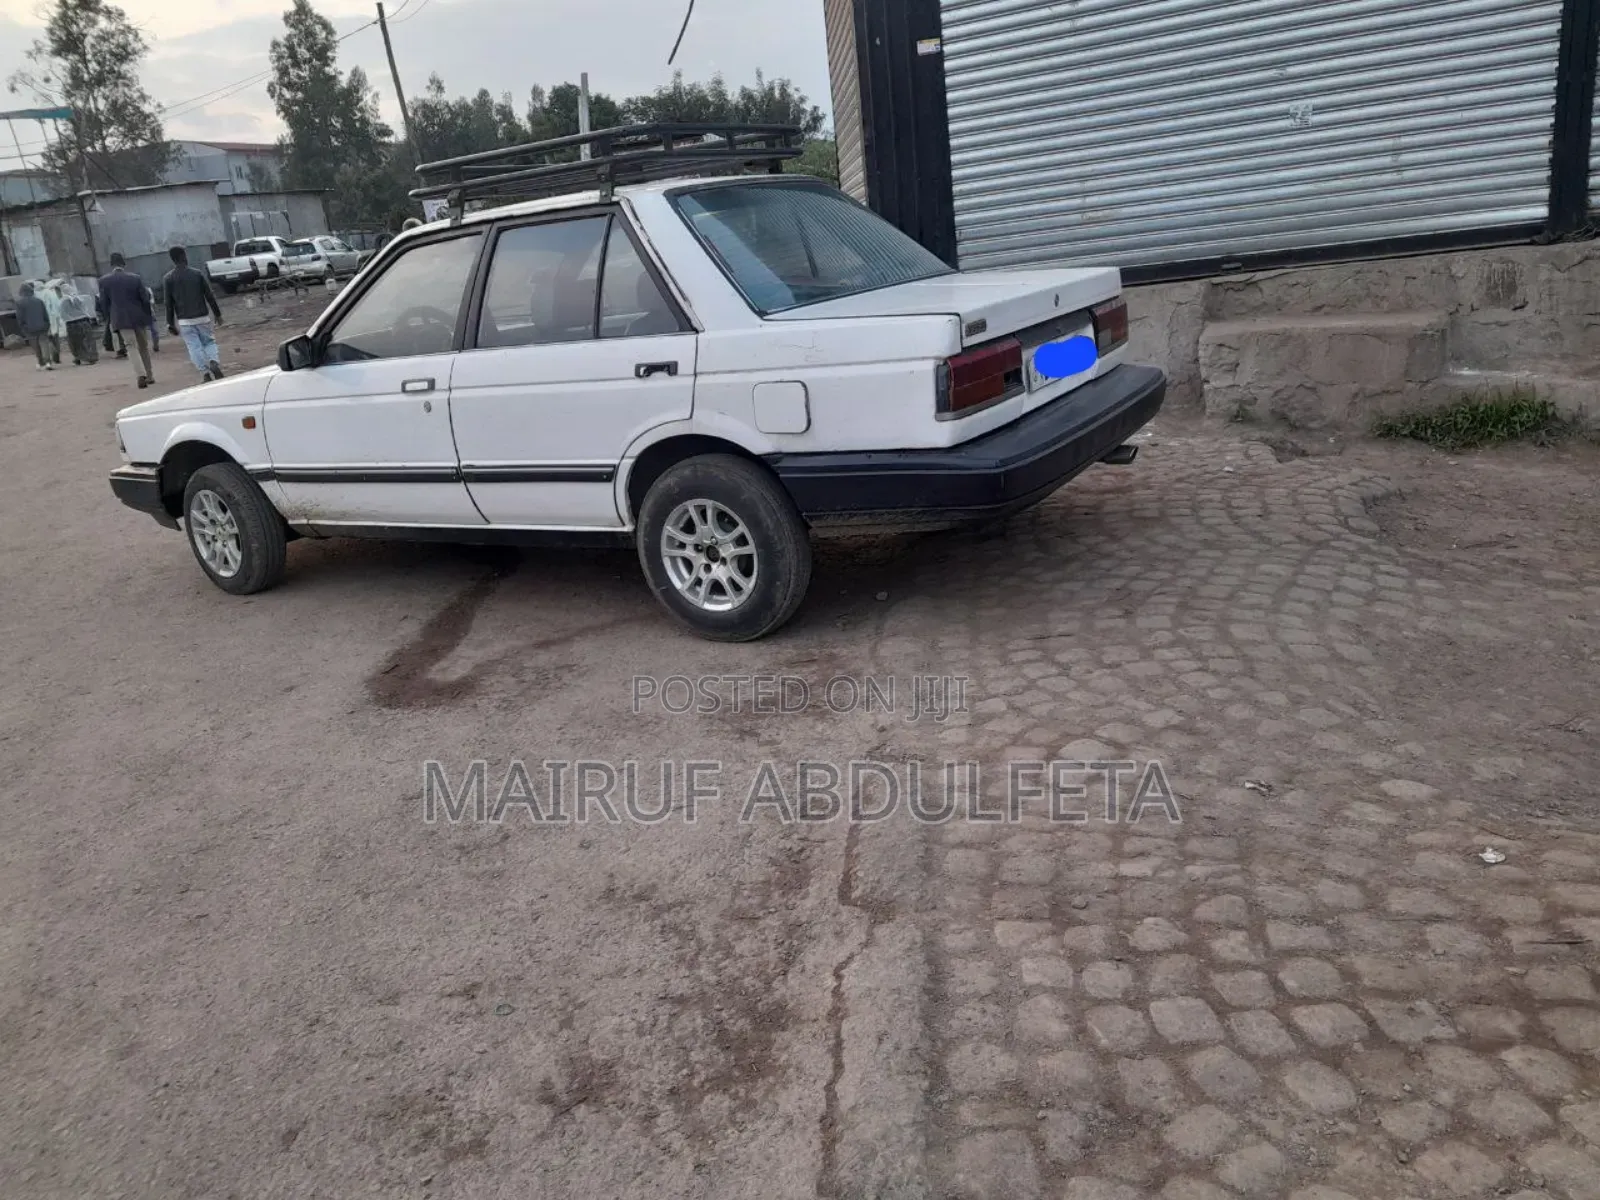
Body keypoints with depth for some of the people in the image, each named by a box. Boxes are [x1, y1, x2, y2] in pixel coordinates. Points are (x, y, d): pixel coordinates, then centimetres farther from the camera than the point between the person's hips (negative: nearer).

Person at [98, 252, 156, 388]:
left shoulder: (104, 281, -2)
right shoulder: (135, 278, -3)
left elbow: (104, 303, 1)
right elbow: (145, 299, -2)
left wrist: (109, 319, 12)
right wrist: (148, 316, 9)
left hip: (121, 319, -1)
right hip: (139, 317, 1)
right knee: (144, 347, 13)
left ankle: (141, 375, -20)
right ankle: (150, 375, 18)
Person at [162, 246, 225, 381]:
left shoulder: (168, 279, -1)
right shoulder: (198, 274, -1)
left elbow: (169, 304, 0)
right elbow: (209, 296, 0)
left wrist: (170, 324, 6)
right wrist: (217, 314, 9)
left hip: (184, 321, 0)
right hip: (202, 317, 0)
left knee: (194, 347, 3)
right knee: (209, 342, 11)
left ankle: (205, 372, -7)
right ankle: (214, 361, -17)